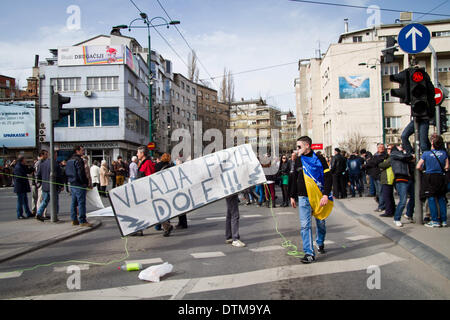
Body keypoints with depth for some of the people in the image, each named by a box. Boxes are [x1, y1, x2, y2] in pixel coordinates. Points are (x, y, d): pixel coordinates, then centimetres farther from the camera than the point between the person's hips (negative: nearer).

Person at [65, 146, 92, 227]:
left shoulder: (69, 160, 16)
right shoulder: (78, 160, -15)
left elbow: (66, 172, 21)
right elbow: (81, 173, -20)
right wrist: (86, 182, -11)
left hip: (72, 184, 10)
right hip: (79, 185, -10)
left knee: (74, 202, 14)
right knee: (81, 203, -7)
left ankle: (74, 220, 19)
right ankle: (82, 221, -6)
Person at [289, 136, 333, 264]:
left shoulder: (319, 159, -4)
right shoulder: (298, 160, 9)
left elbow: (328, 177, -7)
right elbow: (294, 179, 17)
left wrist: (326, 195, -16)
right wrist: (292, 196, 17)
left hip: (319, 197, -2)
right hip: (303, 198, 2)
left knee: (320, 222, 12)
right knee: (305, 225, -6)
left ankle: (320, 243, 38)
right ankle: (309, 253, -3)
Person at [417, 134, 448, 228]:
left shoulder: (426, 154, -9)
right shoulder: (444, 153, 0)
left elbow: (418, 167, -7)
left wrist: (424, 169, 13)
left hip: (430, 177, -4)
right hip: (441, 177, 4)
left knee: (431, 199, 1)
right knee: (441, 198, 11)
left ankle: (435, 221, 0)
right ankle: (443, 220, 13)